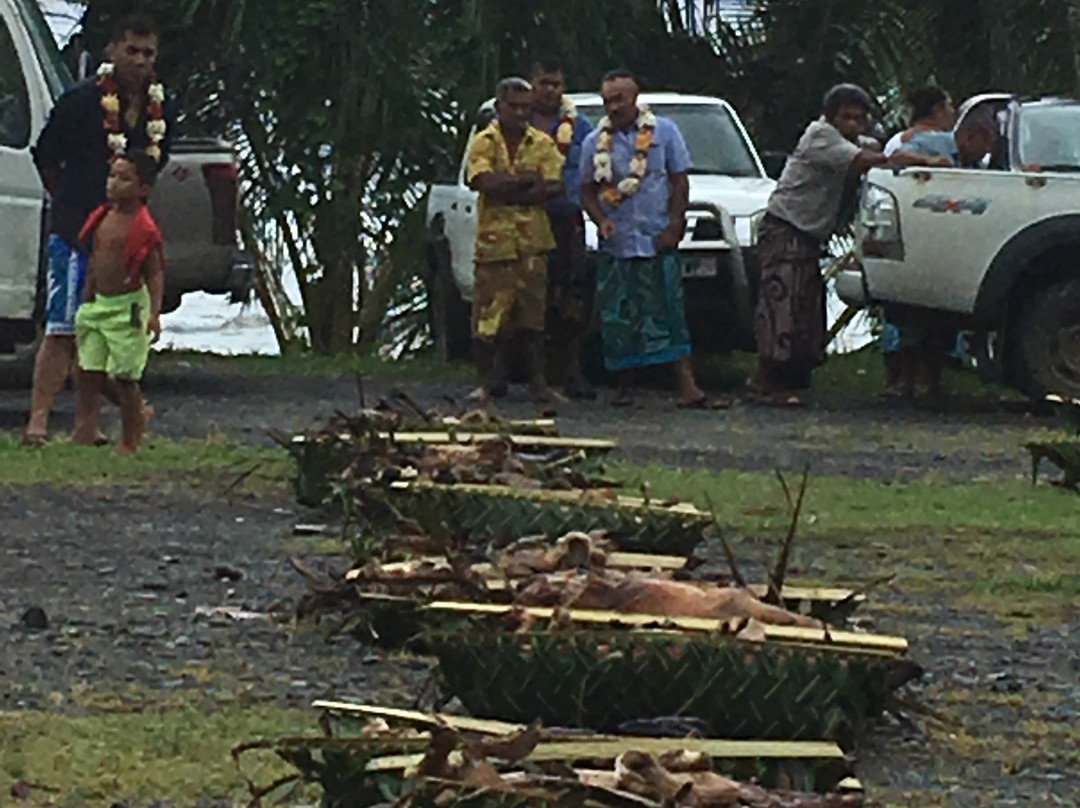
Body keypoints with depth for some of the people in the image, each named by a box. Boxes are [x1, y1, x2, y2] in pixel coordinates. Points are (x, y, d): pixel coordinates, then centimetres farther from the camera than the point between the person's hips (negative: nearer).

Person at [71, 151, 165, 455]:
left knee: (125, 378, -2)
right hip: (98, 304, 7)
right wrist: (88, 297, 19)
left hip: (127, 307, -7)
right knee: (88, 372, 7)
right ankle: (83, 434, 12)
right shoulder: (102, 218, 7)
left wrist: (154, 313, -23)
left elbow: (155, 273, -14)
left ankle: (130, 443, 7)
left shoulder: (144, 228, -14)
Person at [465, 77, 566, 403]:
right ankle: (492, 382, 8)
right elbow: (484, 181, -14)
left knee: (533, 315, 3)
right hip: (493, 240, -1)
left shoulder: (542, 144, 9)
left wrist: (505, 187, -11)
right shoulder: (483, 142, 4)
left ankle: (538, 382, 8)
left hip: (533, 242, 1)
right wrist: (528, 179, -8)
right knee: (489, 316, -2)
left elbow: (552, 188, -4)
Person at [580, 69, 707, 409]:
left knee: (667, 313, -9)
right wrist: (601, 220, -7)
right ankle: (623, 387, 11)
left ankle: (687, 385, -15)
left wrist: (673, 226, -6)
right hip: (615, 243, 2)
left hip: (657, 241, -2)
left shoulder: (664, 132, 4)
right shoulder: (595, 142, 8)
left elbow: (680, 182, 4)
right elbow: (587, 190, 12)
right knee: (617, 320, 1)